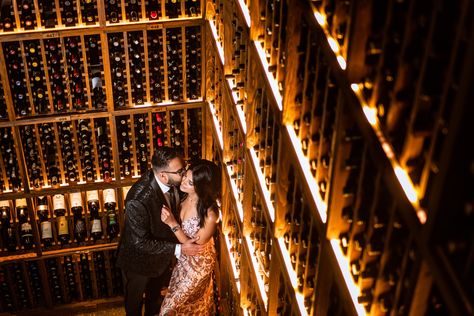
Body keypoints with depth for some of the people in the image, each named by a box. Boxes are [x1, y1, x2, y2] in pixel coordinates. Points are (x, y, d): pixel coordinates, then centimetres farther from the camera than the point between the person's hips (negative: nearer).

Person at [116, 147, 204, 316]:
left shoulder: (172, 182, -20)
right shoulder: (138, 200, -41)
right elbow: (140, 242, -33)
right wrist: (178, 249, -31)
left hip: (160, 252, 6)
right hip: (139, 259, -6)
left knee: (155, 293, 33)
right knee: (134, 299, 25)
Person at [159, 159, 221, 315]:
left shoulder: (210, 213, -37)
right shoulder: (184, 196, -17)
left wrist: (172, 223, -34)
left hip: (198, 262, -6)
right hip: (183, 257, 6)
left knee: (173, 303, 14)